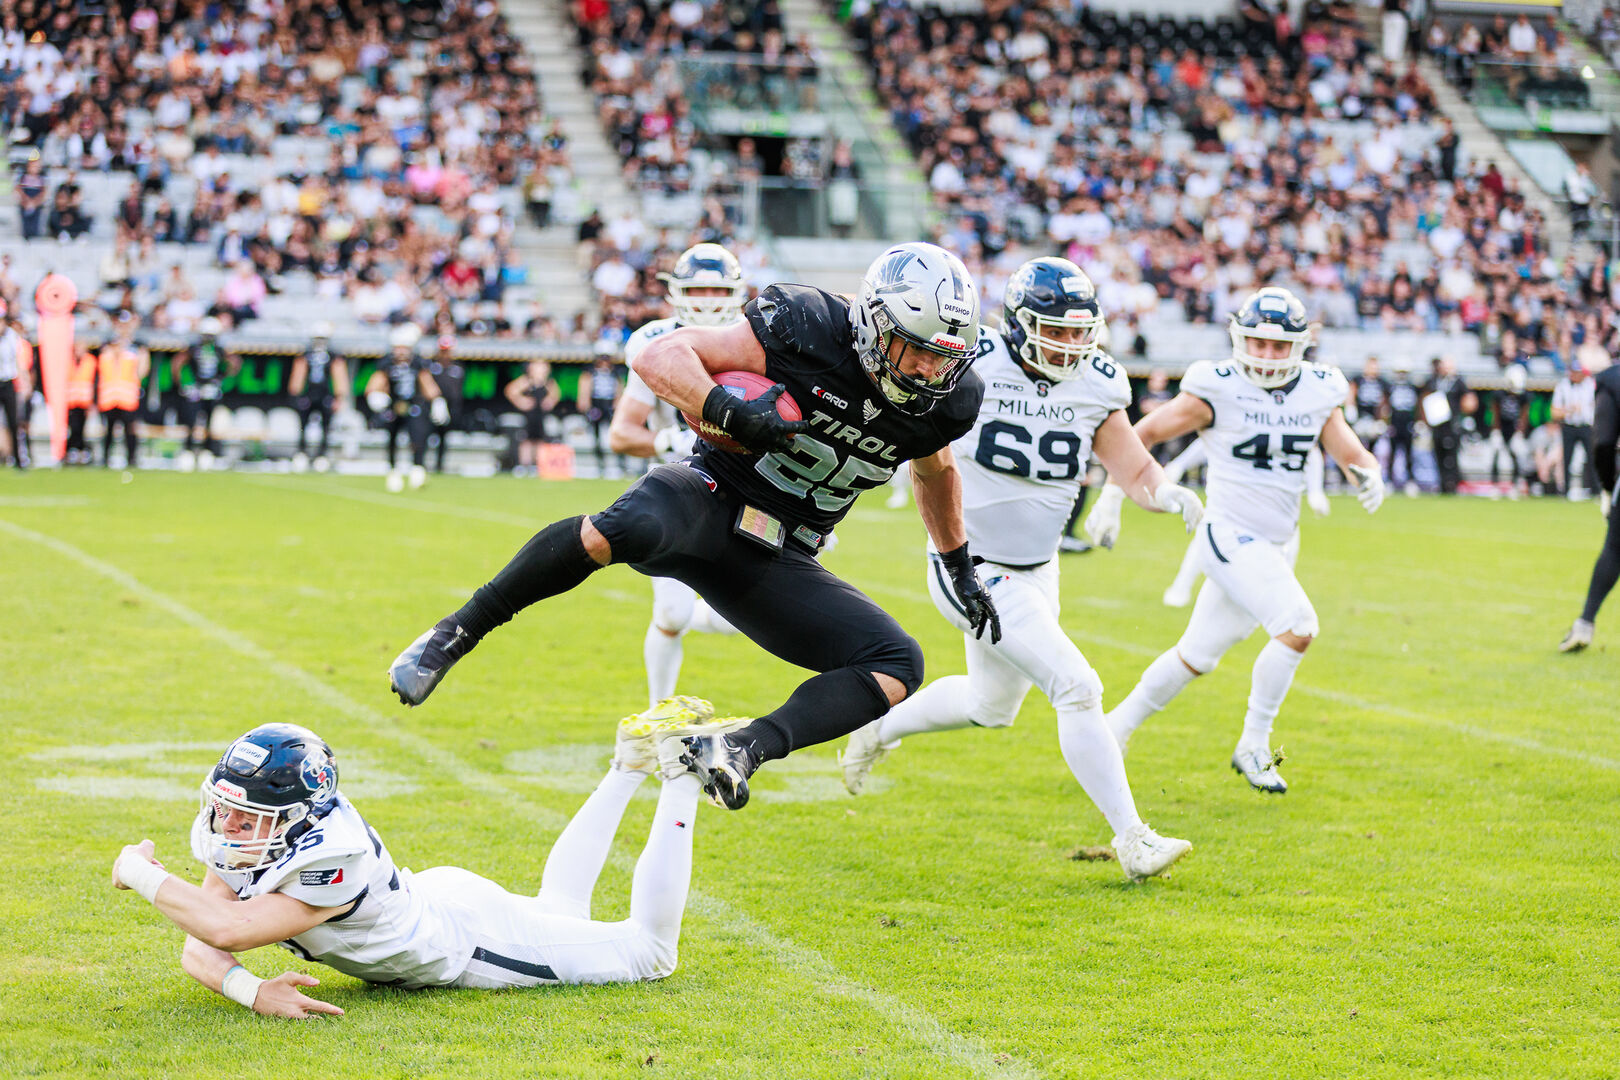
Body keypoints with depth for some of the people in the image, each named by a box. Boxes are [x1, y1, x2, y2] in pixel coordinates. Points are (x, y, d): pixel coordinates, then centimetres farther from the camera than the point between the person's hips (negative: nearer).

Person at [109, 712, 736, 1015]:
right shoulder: (233, 846, -20)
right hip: (425, 900, 7)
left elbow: (227, 930, -50)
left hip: (472, 937, -7)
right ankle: (629, 767, 40)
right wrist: (251, 991, -44)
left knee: (651, 950, 11)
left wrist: (142, 874, -39)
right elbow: (198, 953, -23)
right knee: (559, 909, 36)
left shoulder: (333, 861, -42)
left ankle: (681, 771, 18)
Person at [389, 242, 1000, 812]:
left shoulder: (944, 400, 0)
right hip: (711, 500, -5)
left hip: (775, 563, 5)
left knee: (898, 668, -14)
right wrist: (729, 413, -31)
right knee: (627, 527, -40)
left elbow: (936, 471, 26)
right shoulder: (807, 332, -15)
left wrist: (959, 566, 30)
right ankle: (459, 632, -23)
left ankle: (747, 747, -28)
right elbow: (660, 356, -15)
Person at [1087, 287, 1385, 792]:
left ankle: (1115, 728, 30)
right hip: (1231, 537, -6)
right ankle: (1253, 747, -8)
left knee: (1197, 655, 13)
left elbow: (1352, 453, 6)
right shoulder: (1217, 391, -10)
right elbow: (1141, 435, -2)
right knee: (1297, 627, -22)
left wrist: (1368, 474, -17)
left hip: (1279, 544, 6)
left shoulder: (1317, 393, 5)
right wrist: (1111, 498, -4)